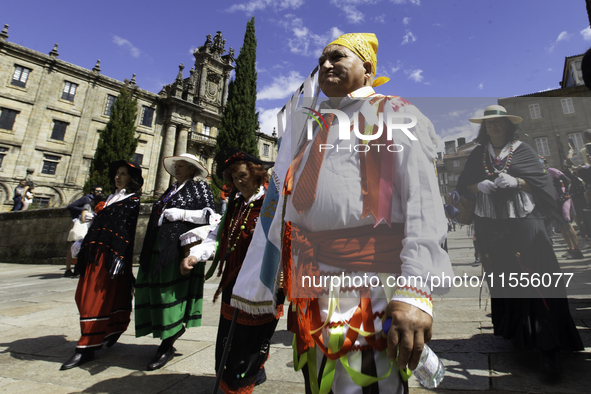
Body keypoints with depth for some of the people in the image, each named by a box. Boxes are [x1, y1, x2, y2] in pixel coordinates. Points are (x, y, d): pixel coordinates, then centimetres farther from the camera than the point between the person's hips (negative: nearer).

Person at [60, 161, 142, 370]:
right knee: (83, 296, 12)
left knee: (97, 298, -6)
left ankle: (87, 347, 4)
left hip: (111, 254, -9)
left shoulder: (132, 200, -3)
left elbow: (126, 231, -13)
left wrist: (119, 257, -20)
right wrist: (84, 252, 19)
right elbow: (96, 226, 22)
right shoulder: (111, 198, 22)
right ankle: (113, 329, 27)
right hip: (95, 253, 9)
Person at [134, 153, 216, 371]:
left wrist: (181, 214, -15)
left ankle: (167, 346, 9)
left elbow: (210, 214, -10)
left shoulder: (199, 186, 1)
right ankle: (176, 328, 26)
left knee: (169, 291, -6)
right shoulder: (171, 190, 23)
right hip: (159, 247, 8)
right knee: (151, 287, 7)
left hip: (180, 247, -8)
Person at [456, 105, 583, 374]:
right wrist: (479, 186, -9)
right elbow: (463, 185, 11)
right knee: (500, 279, 8)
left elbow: (542, 181, 2)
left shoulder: (523, 150, 5)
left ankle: (547, 349, 2)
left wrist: (516, 182, -16)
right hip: (489, 224, 2)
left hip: (523, 222, -2)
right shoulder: (477, 155, 11)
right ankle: (512, 332, 26)